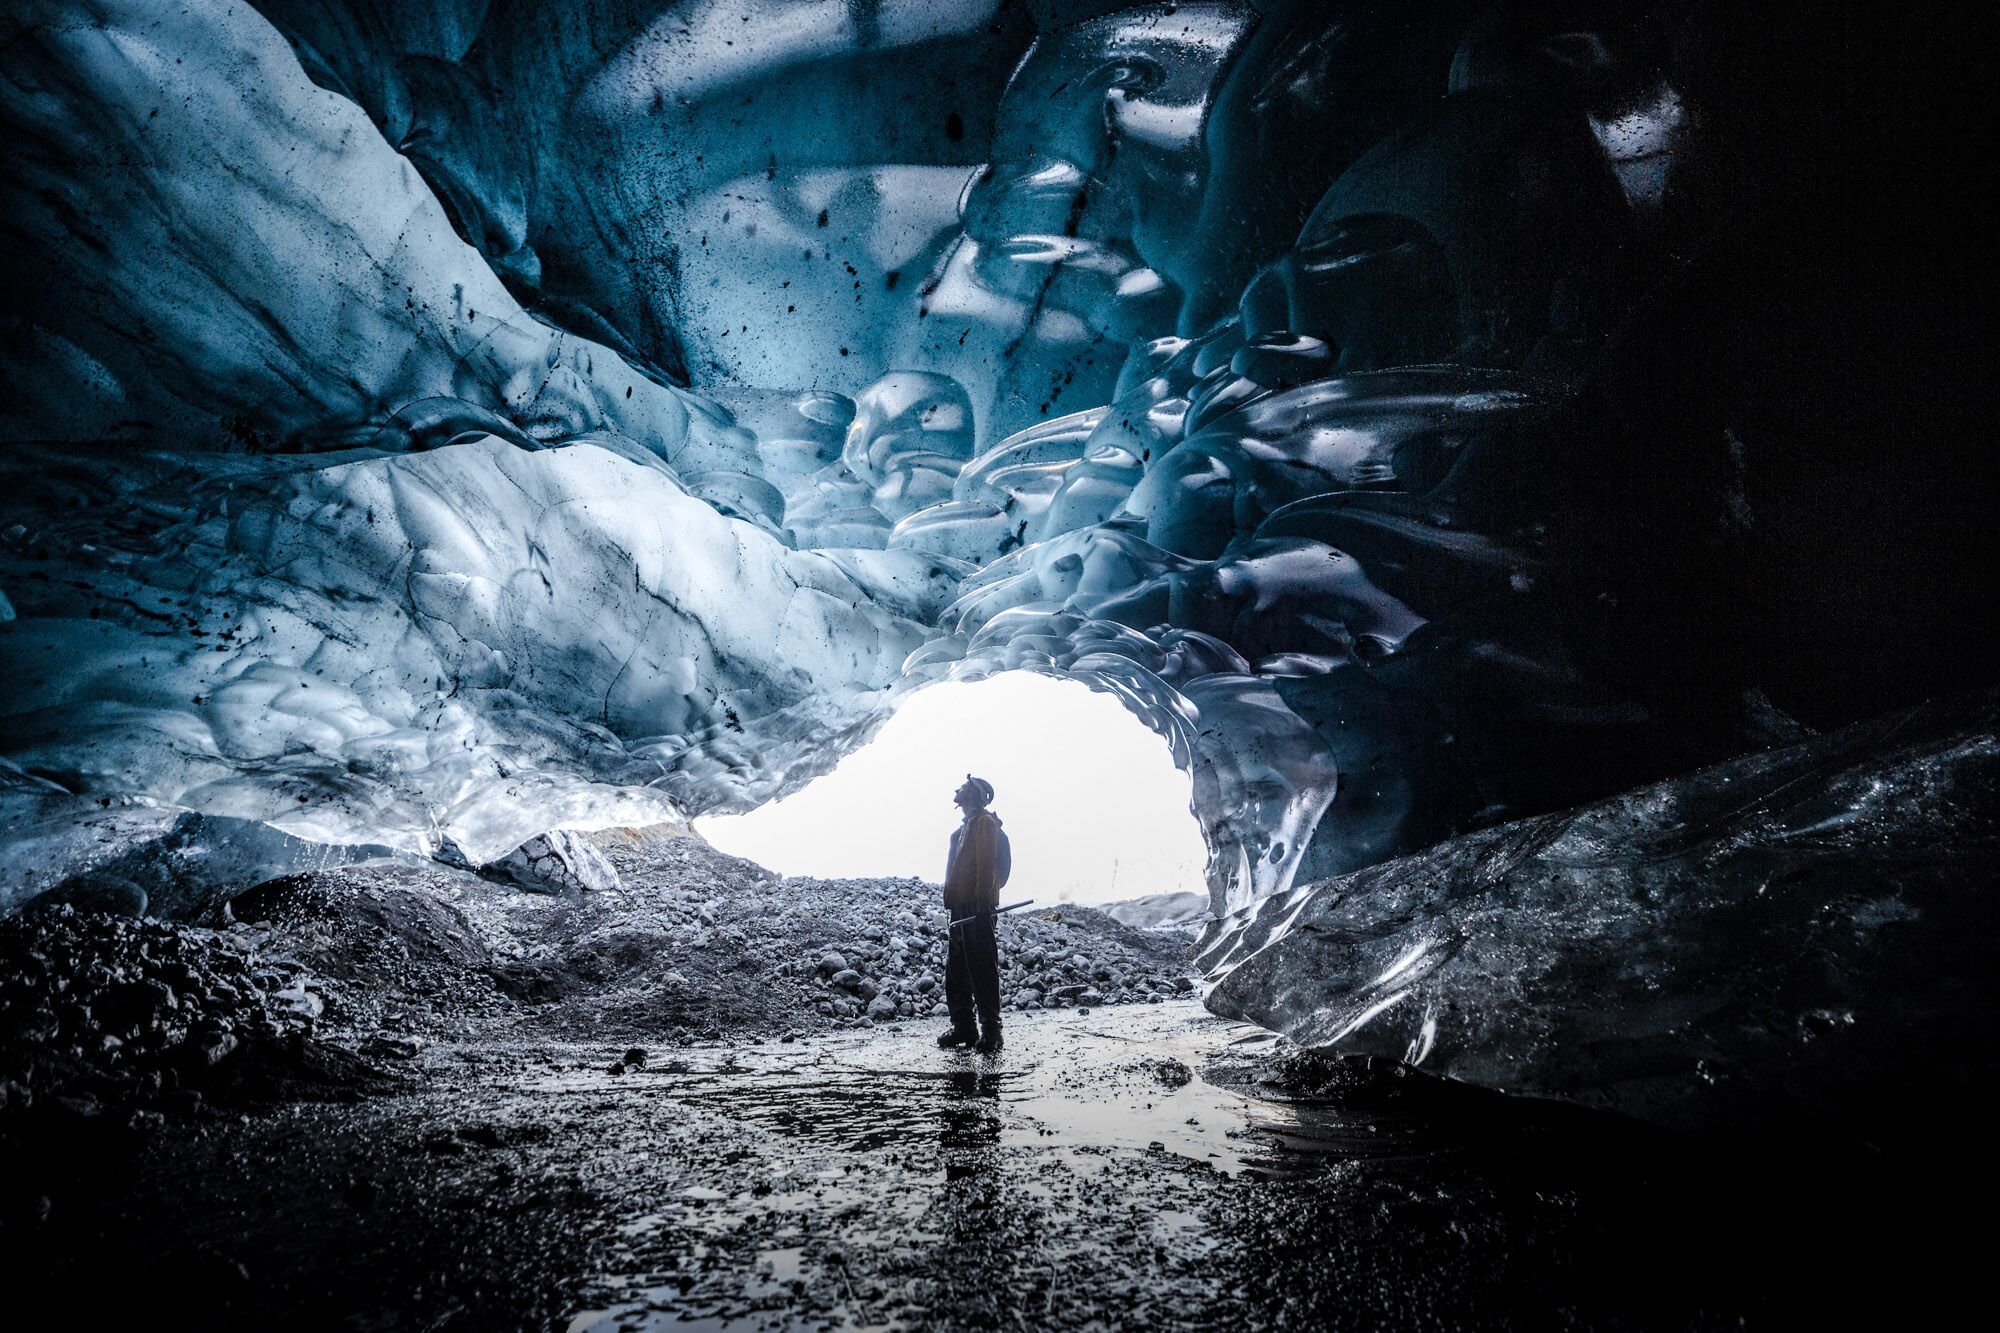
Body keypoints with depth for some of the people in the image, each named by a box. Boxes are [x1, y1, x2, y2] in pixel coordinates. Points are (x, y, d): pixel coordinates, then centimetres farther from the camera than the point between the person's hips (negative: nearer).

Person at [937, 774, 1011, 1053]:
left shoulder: (984, 822, -8)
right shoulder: (966, 826, 22)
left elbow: (986, 864, -16)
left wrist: (982, 903, -23)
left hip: (976, 908, -10)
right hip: (961, 909, 10)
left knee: (982, 970, -8)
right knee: (955, 970, 11)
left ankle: (990, 1030, -4)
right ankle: (963, 1026, 17)